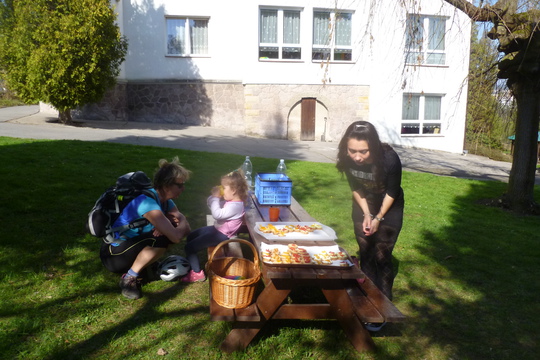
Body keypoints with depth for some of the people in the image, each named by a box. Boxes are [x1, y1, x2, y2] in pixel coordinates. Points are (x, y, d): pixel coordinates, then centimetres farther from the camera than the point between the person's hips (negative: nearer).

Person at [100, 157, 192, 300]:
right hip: (113, 255, -9)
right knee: (161, 239, -29)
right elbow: (176, 237, -34)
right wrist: (182, 225, -12)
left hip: (132, 243, 9)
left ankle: (142, 264, 6)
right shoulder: (148, 202, -29)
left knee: (166, 232, -5)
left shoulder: (165, 200, -2)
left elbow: (186, 228, -1)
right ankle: (129, 278, -12)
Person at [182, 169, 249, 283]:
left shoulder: (235, 206, -27)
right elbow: (217, 208, 13)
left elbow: (217, 214, -34)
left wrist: (215, 197, -25)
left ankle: (197, 273, 2)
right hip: (217, 228, 11)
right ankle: (193, 264, 32)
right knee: (190, 237, 22)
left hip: (221, 235, -11)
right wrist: (214, 196, -6)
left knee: (189, 247, -10)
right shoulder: (230, 200, 3)